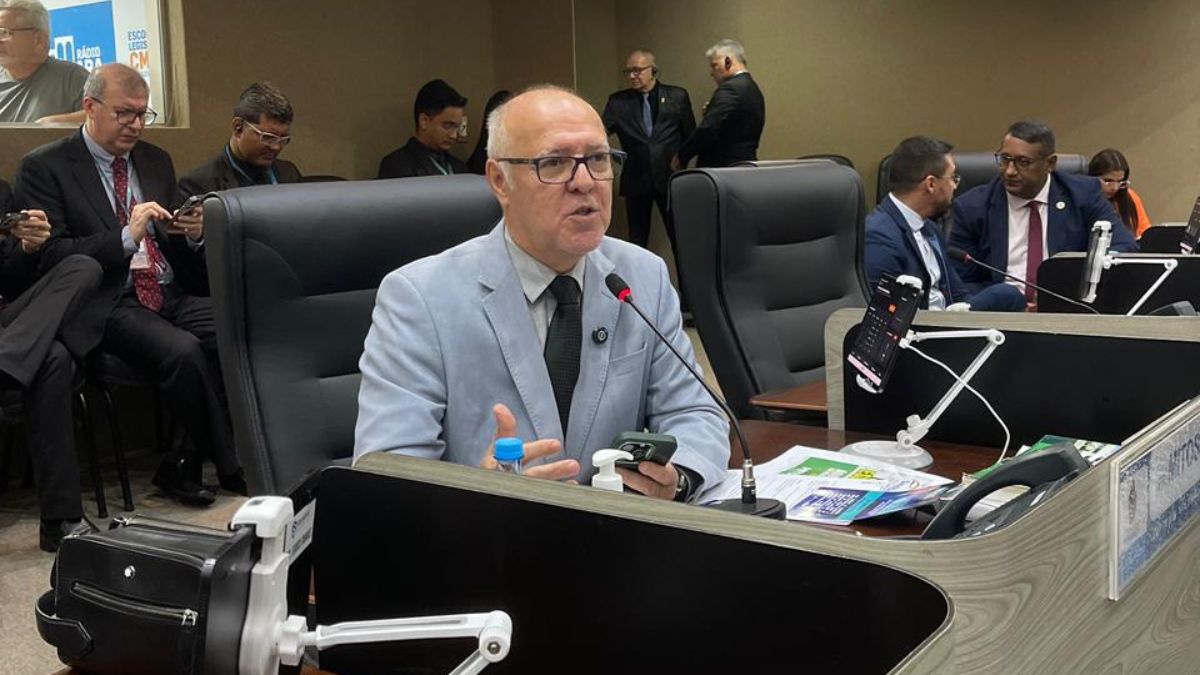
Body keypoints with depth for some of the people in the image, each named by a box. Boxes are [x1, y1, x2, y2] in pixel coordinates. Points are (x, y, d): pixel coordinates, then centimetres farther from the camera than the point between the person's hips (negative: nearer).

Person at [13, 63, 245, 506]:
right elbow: (49, 256, -8)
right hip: (107, 304, -5)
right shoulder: (44, 167, 2)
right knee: (184, 351, -33)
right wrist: (126, 237, -18)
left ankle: (189, 466, -10)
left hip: (170, 296, 5)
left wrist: (193, 235, -4)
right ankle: (233, 468, -14)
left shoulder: (156, 161, 19)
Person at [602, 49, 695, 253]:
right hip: (636, 181, 1)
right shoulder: (618, 101, 7)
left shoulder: (677, 96, 4)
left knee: (679, 237, 1)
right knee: (637, 240, 6)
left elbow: (690, 135, 7)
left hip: (669, 177, -1)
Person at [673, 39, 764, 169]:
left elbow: (707, 130, -21)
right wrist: (710, 111, 6)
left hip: (725, 168, -10)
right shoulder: (752, 88, 16)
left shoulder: (730, 89, -15)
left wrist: (681, 157, -10)